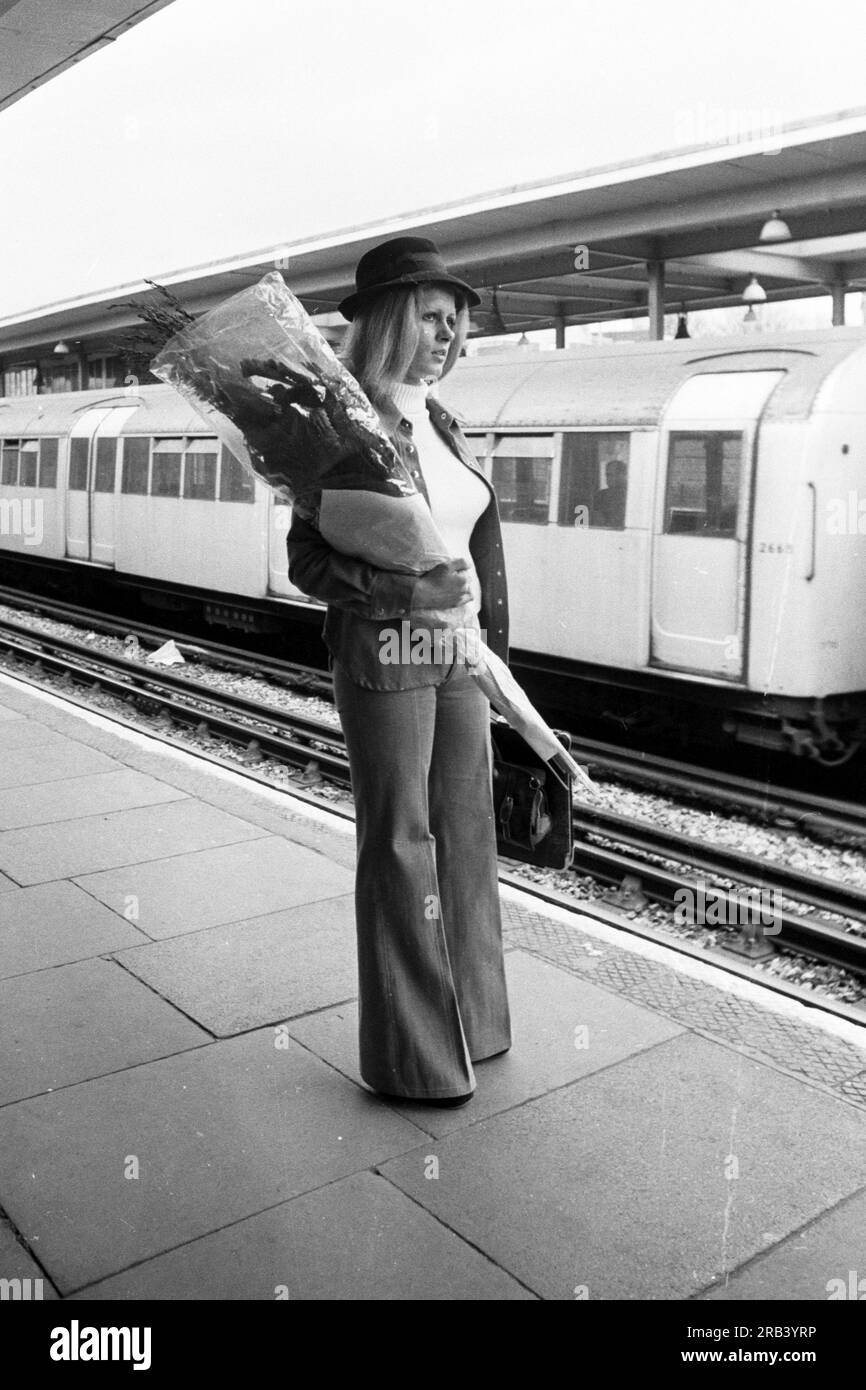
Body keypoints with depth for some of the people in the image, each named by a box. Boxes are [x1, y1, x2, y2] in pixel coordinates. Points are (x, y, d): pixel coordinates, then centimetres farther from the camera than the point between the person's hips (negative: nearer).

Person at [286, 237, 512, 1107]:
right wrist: (413, 594, -24)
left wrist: (489, 645, 16)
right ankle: (412, 1057, 16)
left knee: (464, 832, 13)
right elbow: (307, 561, -14)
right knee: (400, 845, 1)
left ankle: (466, 1018, 30)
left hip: (457, 656, 8)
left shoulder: (440, 424, 11)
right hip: (383, 658, -7)